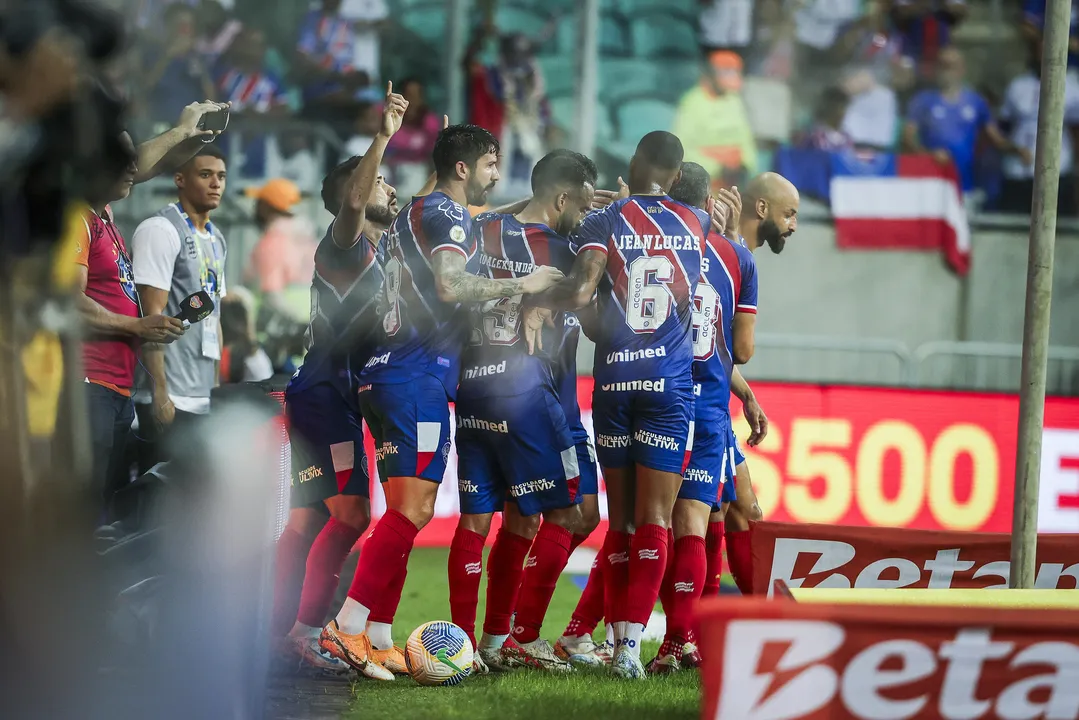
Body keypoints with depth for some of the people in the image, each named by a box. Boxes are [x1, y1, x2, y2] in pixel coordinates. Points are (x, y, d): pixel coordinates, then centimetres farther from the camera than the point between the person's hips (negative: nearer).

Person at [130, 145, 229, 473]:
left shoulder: (216, 239, 18)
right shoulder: (160, 230, -8)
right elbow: (151, 315, -15)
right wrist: (160, 395, -20)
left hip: (204, 400, 8)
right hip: (171, 398, -8)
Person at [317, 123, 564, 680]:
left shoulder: (414, 213, 23)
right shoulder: (444, 213, -7)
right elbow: (450, 286, -22)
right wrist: (522, 285, -11)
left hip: (387, 375, 10)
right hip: (418, 378, -10)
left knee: (406, 512, 9)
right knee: (413, 508, -15)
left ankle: (376, 640, 6)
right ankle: (347, 628, -22)